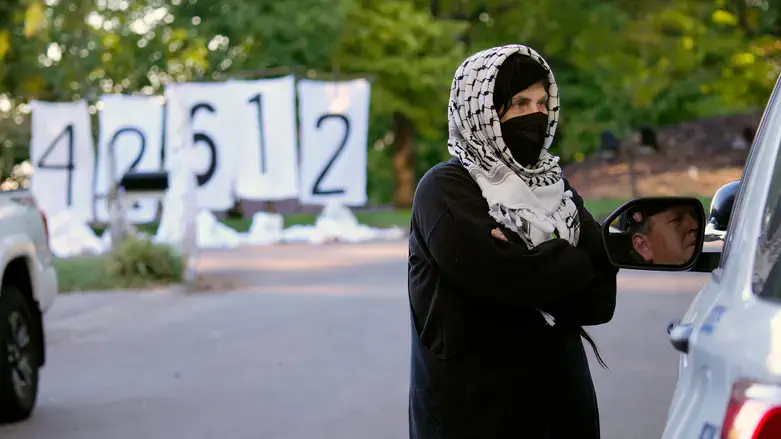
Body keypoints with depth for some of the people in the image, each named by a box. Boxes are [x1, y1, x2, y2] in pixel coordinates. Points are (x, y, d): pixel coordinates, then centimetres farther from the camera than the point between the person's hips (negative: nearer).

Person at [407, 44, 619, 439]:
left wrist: (526, 268, -16)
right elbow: (502, 275, -23)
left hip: (561, 399, 5)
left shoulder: (553, 186, 9)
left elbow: (600, 299, -1)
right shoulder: (445, 189, -8)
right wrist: (574, 262, -7)